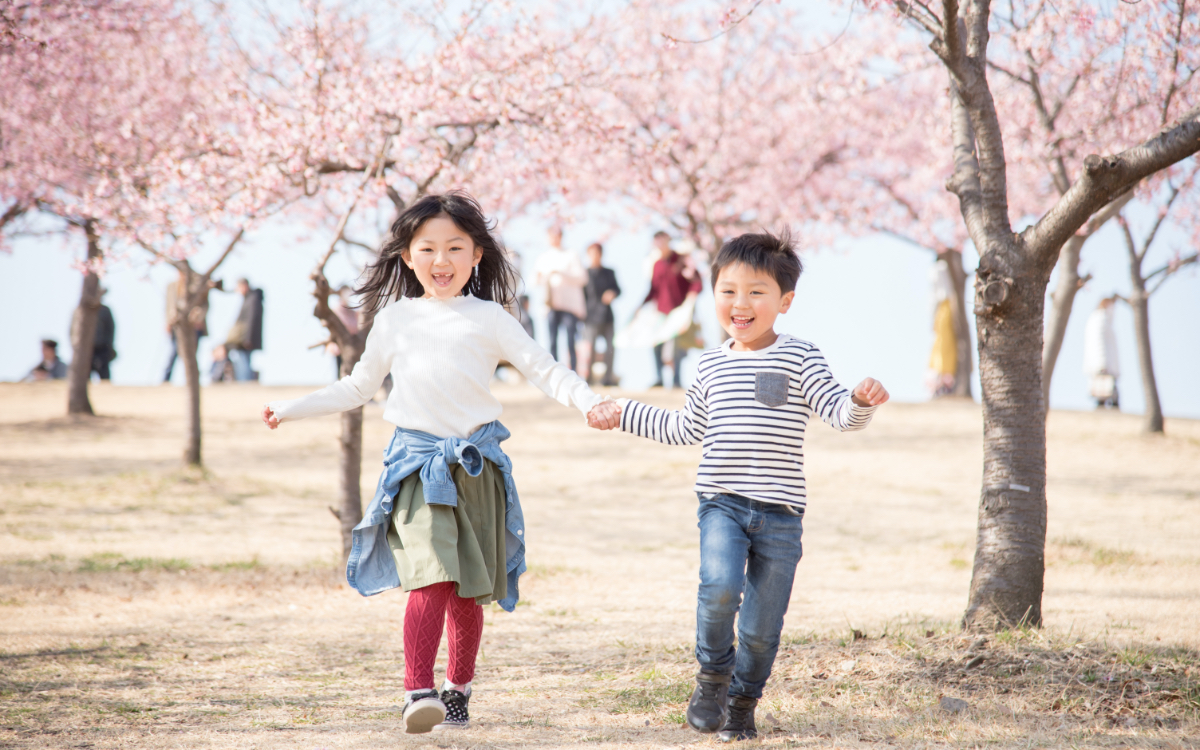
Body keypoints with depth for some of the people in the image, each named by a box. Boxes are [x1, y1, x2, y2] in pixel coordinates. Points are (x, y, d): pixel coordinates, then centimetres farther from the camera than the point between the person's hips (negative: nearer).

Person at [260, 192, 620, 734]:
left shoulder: (489, 318, 4)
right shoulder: (395, 318, 11)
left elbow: (544, 370, -1)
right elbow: (357, 387, 23)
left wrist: (590, 403, -18)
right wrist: (291, 409, 22)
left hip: (476, 462, 0)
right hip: (417, 461, 0)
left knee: (467, 591, 6)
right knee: (431, 576, -19)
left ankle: (458, 690, 23)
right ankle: (418, 692, -25)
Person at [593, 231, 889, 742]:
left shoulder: (800, 359, -1)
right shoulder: (712, 365, 10)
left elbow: (840, 413, -10)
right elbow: (685, 429, 26)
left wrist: (862, 401, -31)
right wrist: (626, 414, 29)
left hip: (780, 511, -1)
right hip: (722, 503, 1)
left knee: (762, 626, 3)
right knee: (720, 587, -25)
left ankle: (742, 703, 28)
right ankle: (713, 675, 0)